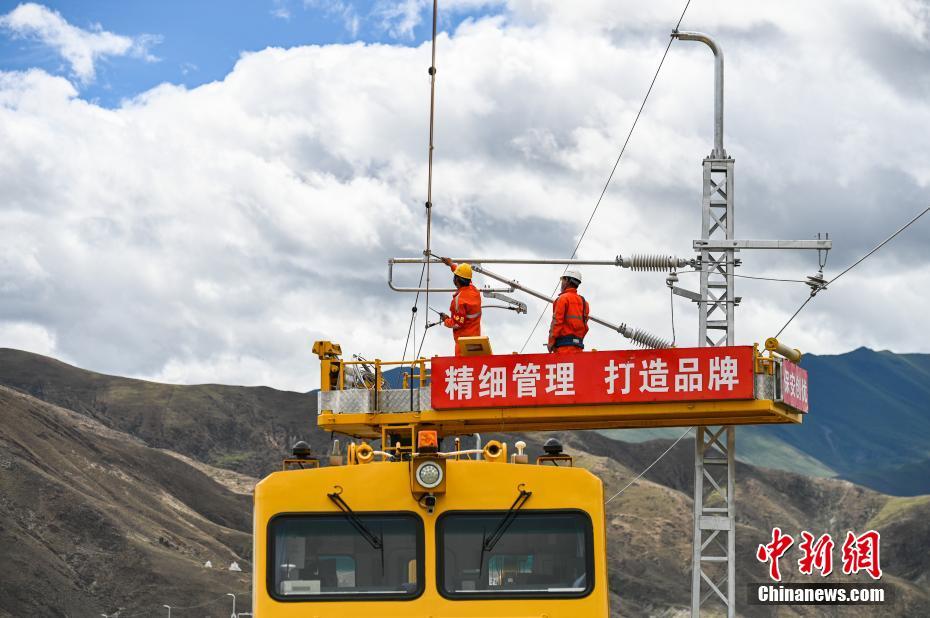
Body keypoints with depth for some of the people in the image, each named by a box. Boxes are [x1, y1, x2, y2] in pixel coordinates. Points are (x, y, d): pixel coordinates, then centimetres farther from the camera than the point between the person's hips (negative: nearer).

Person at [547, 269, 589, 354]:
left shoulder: (563, 298, -3)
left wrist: (551, 342, -7)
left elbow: (557, 321, -10)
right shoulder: (583, 301, 19)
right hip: (578, 345, 8)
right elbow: (585, 326, 18)